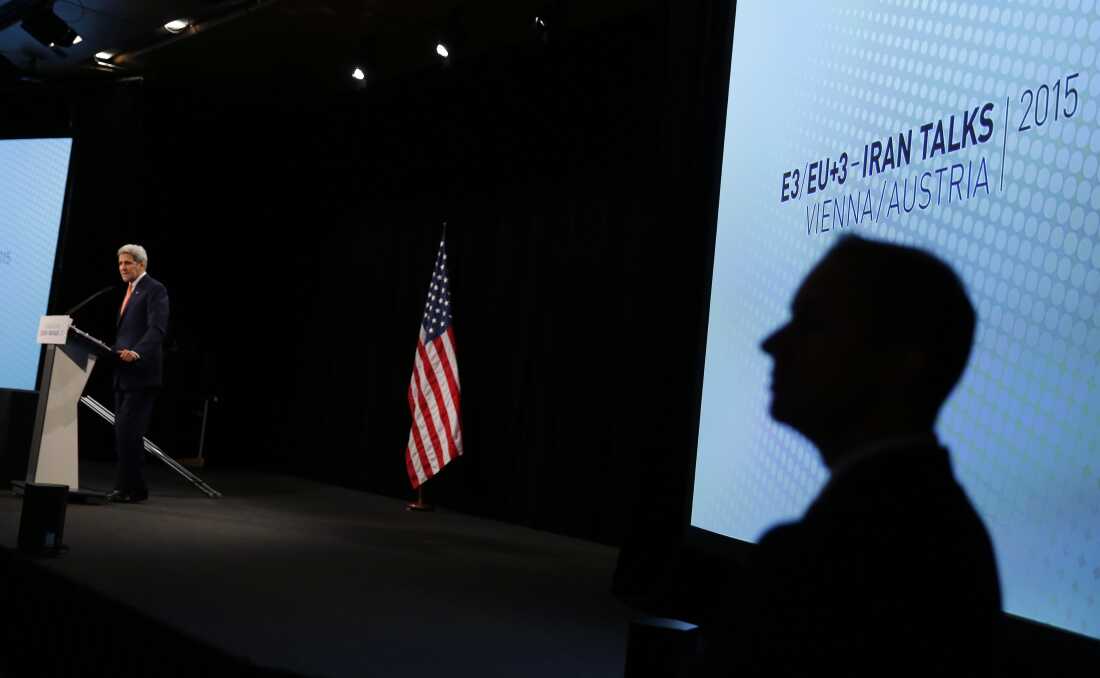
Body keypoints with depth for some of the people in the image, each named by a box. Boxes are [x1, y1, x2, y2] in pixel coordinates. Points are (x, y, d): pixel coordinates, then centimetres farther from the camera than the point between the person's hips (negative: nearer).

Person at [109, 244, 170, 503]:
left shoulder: (155, 290, -7)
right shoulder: (130, 291, 21)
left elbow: (158, 329, -19)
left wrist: (137, 353, -32)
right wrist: (114, 351, 12)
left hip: (141, 374, -9)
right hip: (124, 374, 9)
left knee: (128, 431, -12)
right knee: (123, 432, 8)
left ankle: (132, 488, -5)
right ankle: (127, 487, 14)